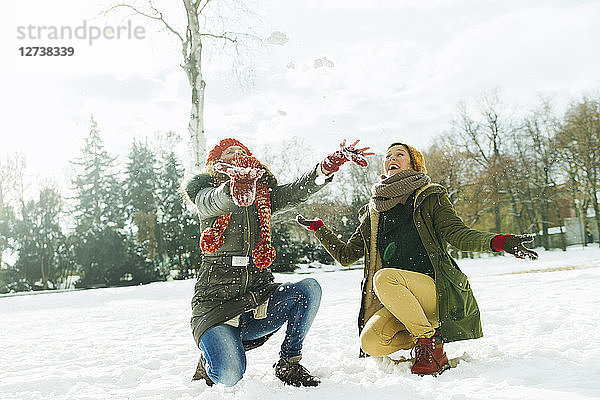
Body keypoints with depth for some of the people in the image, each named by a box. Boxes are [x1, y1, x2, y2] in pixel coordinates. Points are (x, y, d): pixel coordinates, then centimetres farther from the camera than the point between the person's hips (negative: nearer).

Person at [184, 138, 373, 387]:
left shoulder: (263, 194, 13)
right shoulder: (205, 193, 1)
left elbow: (296, 192, -7)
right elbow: (215, 203, -25)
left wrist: (330, 164, -27)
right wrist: (238, 189, -50)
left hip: (258, 296, 4)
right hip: (216, 303, -4)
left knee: (309, 289, -23)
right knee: (229, 376, -25)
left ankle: (288, 363, -4)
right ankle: (208, 365, 12)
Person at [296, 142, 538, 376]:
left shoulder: (430, 197, 7)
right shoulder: (374, 212, 18)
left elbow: (459, 235, -7)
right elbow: (346, 255, 19)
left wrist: (499, 242, -25)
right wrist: (318, 228, 13)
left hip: (439, 291, -4)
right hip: (399, 303, 4)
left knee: (384, 277, -32)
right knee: (371, 343, -21)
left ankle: (430, 344, -15)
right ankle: (425, 337, 7)